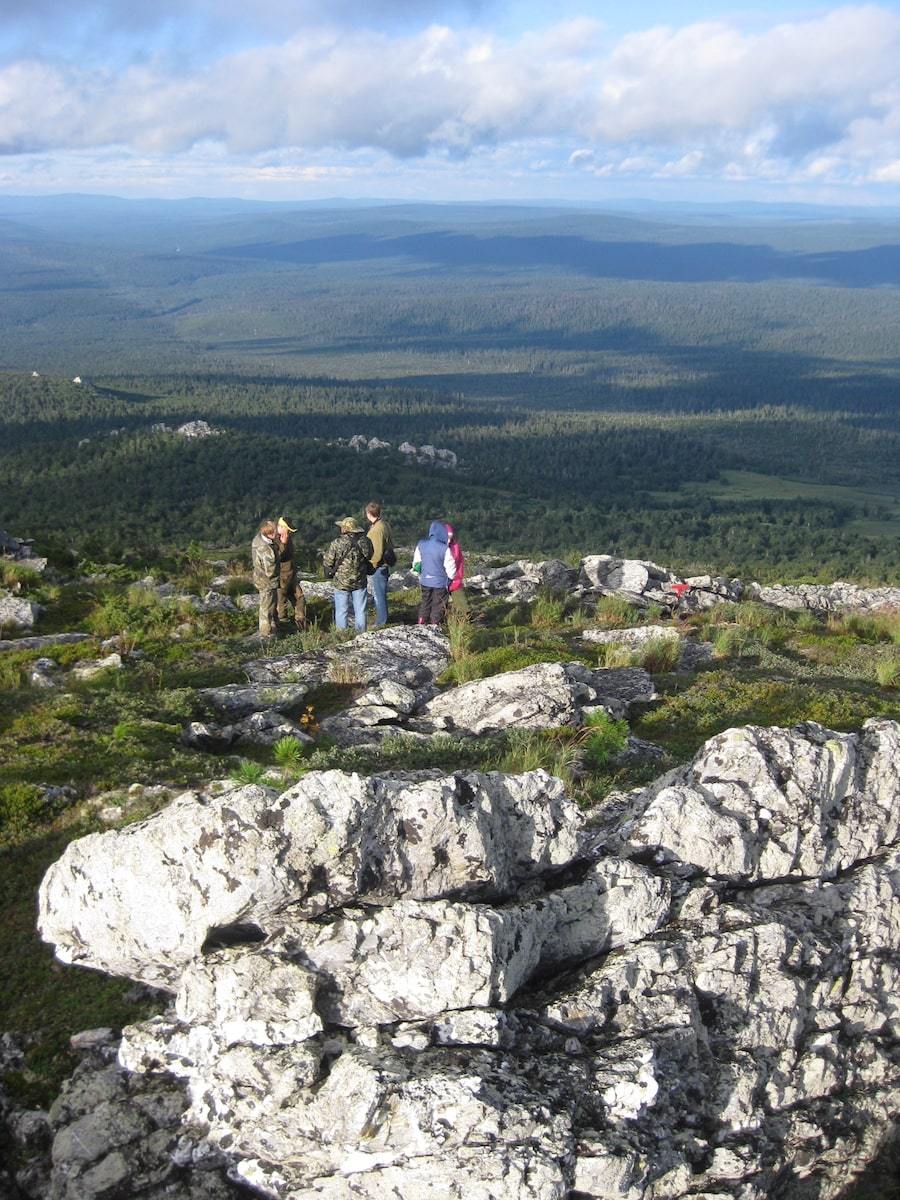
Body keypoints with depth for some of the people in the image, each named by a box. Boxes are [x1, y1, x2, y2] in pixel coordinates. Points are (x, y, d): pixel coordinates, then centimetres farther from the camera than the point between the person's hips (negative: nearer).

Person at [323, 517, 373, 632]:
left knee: (341, 612, 6)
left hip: (342, 583, -3)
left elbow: (327, 562, -9)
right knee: (360, 611, 12)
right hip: (360, 583, 3)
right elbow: (370, 558, 10)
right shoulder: (365, 541, -5)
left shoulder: (337, 543, -16)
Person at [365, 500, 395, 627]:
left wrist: (371, 565, -14)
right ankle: (382, 618, 30)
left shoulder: (376, 530, -22)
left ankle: (381, 622, 8)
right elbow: (390, 544, 15)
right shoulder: (384, 524, 7)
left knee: (378, 594, 0)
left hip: (379, 566, -10)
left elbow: (378, 552, -25)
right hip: (385, 565, 10)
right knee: (379, 593, 20)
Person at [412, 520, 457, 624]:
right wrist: (450, 578, 9)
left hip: (425, 581, 4)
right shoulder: (444, 549, -21)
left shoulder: (421, 545, -6)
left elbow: (416, 563, 5)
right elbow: (450, 568, -12)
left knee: (425, 603, 19)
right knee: (438, 607, 9)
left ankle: (421, 624, 24)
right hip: (440, 582, -4)